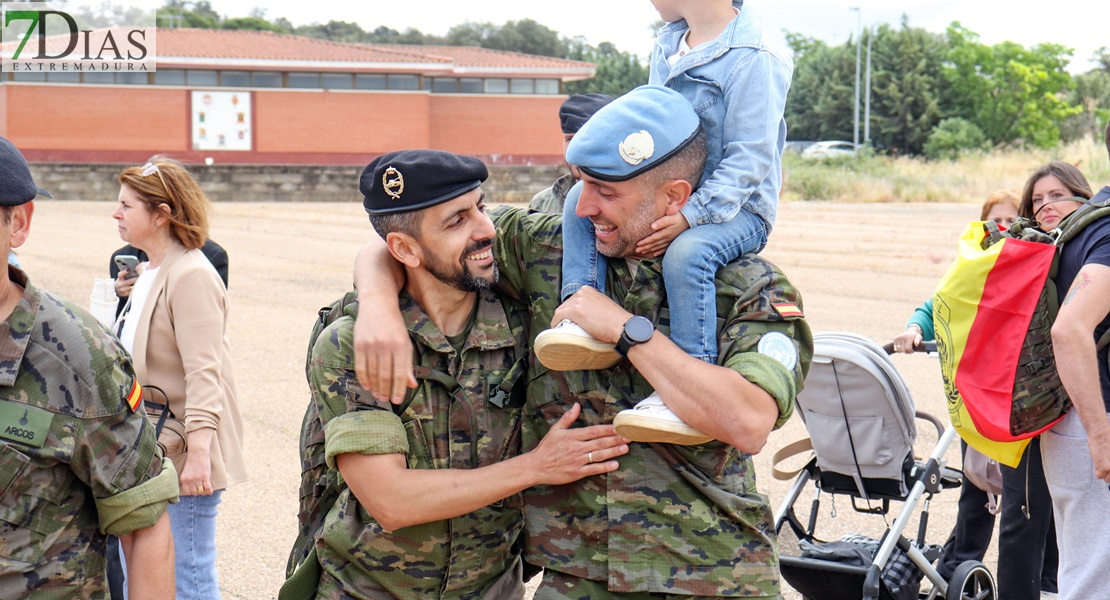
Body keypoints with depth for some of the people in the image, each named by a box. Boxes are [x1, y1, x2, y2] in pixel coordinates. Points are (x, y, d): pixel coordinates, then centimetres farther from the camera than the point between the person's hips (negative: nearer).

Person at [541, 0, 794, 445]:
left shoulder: (752, 58, -18)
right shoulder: (666, 49, 10)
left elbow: (748, 159, -22)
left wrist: (690, 216, -30)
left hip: (736, 207, -9)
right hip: (667, 197, 9)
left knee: (687, 253, -37)